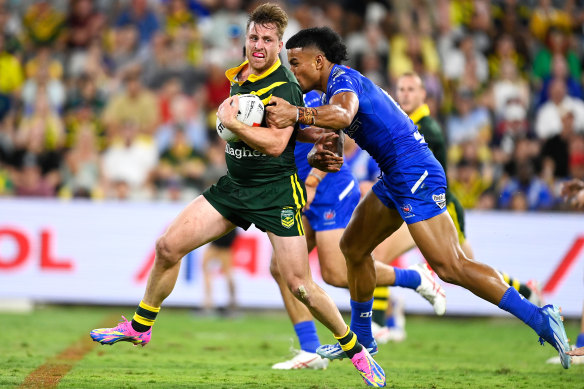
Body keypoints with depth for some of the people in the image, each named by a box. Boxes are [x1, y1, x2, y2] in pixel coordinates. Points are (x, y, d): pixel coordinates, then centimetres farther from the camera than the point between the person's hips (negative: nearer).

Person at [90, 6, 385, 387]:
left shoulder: (286, 86, -17)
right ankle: (140, 327, 17)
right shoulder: (239, 75, 6)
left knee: (300, 285, -9)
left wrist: (231, 121, -25)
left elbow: (276, 143, -27)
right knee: (168, 246, 0)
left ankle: (356, 349, 9)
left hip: (277, 192, -7)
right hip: (233, 185, 7)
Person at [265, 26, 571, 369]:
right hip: (397, 175, 11)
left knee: (451, 267, -16)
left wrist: (297, 114, -50)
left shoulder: (342, 79, -12)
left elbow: (342, 115, -36)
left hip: (414, 173, -11)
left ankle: (539, 318, -18)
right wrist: (319, 157, -8)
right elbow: (325, 146, 15)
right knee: (353, 247, 20)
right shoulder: (333, 91, 20)